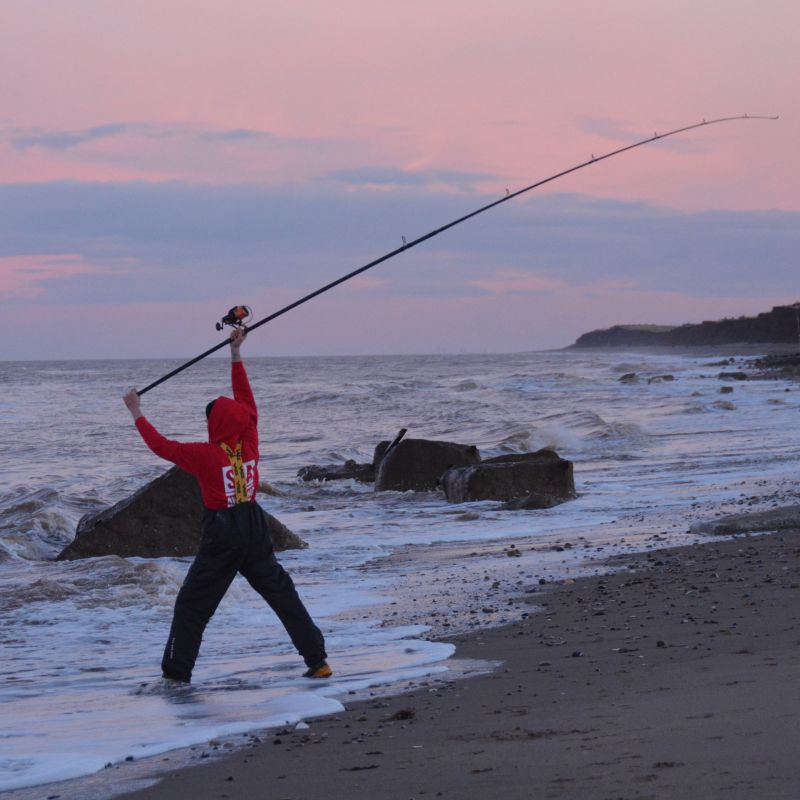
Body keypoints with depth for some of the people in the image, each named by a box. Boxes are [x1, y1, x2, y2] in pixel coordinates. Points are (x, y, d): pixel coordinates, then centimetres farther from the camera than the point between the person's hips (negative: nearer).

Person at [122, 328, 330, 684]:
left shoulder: (205, 455, -12)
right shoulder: (249, 444, -1)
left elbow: (161, 445, -4)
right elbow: (246, 402, 10)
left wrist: (137, 413, 10)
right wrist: (236, 355, 15)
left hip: (221, 537, -4)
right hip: (254, 530, 4)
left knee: (192, 605, 5)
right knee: (283, 595, 9)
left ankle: (176, 673, 3)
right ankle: (317, 660, 6)